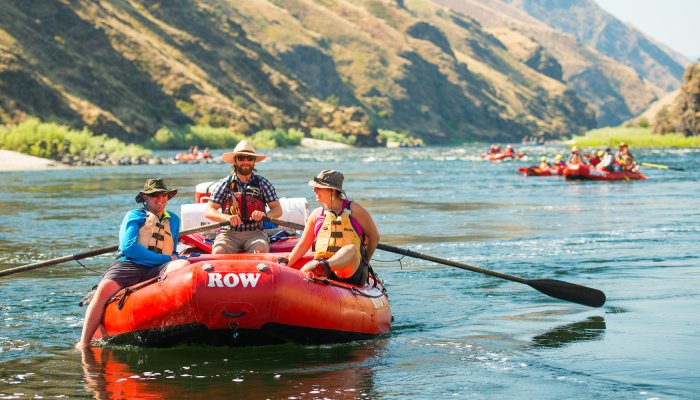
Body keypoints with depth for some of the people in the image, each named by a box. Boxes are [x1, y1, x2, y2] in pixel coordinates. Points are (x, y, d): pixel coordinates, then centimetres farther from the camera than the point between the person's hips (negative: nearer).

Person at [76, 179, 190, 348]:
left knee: (184, 265, -30)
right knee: (104, 289, -32)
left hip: (156, 271, 2)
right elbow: (127, 247, -1)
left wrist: (175, 259, 5)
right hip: (128, 265, -2)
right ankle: (83, 344, -26)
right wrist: (166, 258, -3)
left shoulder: (173, 220, 29)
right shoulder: (134, 215, 16)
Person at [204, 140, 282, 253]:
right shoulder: (224, 184, 5)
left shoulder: (262, 183, 8)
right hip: (229, 232, 0)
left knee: (262, 250, -32)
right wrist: (227, 217, -22)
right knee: (218, 252, -31)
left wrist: (264, 215, -19)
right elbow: (208, 211, -1)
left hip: (254, 232, 0)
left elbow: (278, 210, 5)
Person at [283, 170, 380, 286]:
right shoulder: (317, 214, 18)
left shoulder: (353, 209, 8)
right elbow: (303, 245, 21)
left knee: (351, 249, -37)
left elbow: (374, 236, 13)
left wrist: (364, 263, 9)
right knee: (305, 270, -30)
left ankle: (325, 266, -65)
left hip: (351, 271, -3)